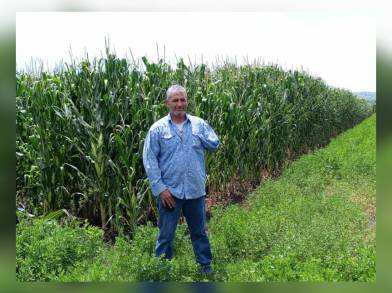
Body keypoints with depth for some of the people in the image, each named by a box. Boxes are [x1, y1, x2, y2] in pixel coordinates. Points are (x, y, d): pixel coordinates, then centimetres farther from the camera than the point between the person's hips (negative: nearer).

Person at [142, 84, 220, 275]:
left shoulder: (199, 124, 4)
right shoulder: (157, 129, -4)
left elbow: (214, 144, 0)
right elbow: (149, 160, -8)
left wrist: (197, 134, -8)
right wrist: (159, 188, -13)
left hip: (195, 190, 3)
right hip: (169, 192, -2)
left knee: (199, 231, 19)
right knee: (166, 235, 10)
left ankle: (206, 266, 36)